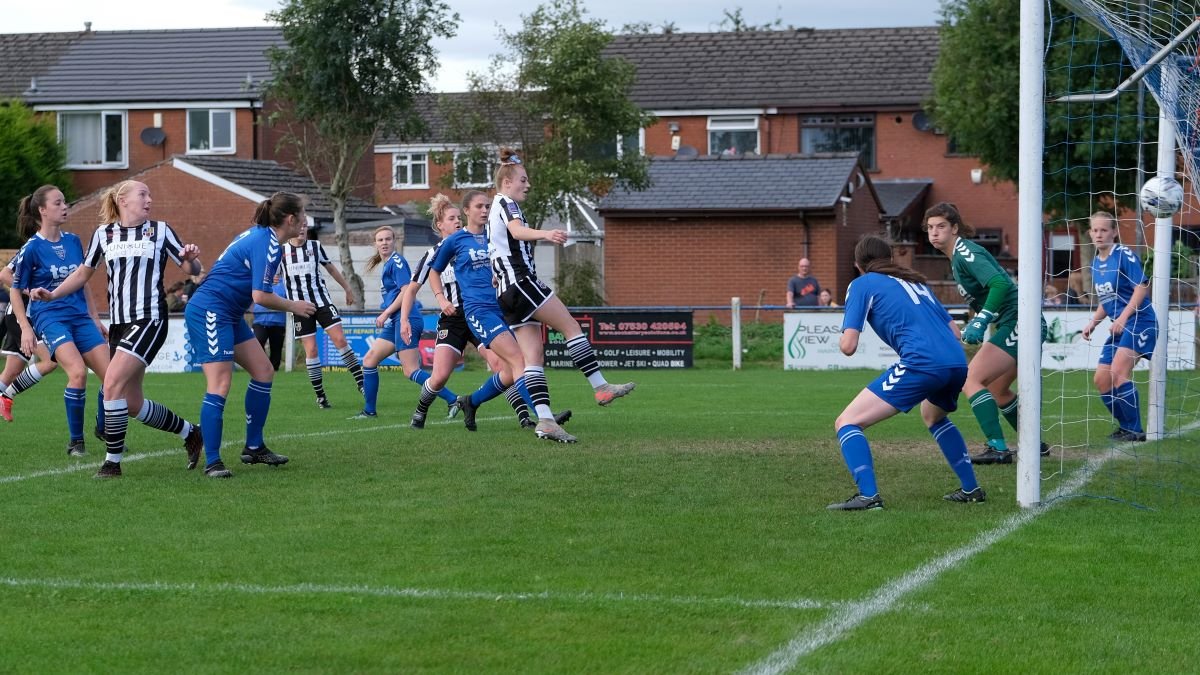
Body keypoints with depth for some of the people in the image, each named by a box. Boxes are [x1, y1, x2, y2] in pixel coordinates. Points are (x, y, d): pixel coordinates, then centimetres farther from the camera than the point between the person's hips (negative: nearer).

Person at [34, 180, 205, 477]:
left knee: (113, 381, -20)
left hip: (150, 320, -5)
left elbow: (190, 269, 7)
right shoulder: (103, 234, 10)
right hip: (119, 324, 5)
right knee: (133, 404, 5)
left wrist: (191, 259, -16)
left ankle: (113, 461, -12)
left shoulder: (160, 230, 4)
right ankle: (190, 432, 27)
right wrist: (51, 295, 7)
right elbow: (83, 273, 19)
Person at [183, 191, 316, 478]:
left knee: (264, 371, 10)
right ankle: (212, 462, -14)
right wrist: (293, 306, -6)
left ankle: (254, 448, 17)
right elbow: (261, 296, -21)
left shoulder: (258, 235, 12)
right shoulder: (267, 244, -18)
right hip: (209, 312, -11)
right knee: (220, 385, -15)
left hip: (229, 314, 11)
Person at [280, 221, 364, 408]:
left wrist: (347, 289, 24)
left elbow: (331, 268, 18)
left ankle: (361, 384, -5)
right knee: (311, 350, -5)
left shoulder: (315, 246, 5)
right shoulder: (281, 250, 0)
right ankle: (320, 396, 5)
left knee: (340, 339, -11)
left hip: (322, 300, 1)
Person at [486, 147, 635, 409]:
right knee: (571, 326, -7)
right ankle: (600, 387, -8)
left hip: (508, 290, 10)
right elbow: (517, 231, -26)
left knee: (534, 355, -2)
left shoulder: (496, 209, 26)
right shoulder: (506, 203, -4)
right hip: (522, 281, -10)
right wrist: (545, 234, -44)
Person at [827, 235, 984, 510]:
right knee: (933, 416, 39)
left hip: (922, 363, -7)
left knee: (847, 422, -1)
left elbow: (848, 346, 2)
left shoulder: (863, 284, 11)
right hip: (958, 362, 7)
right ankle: (970, 489, 36)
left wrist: (842, 339, 24)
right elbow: (954, 332, 25)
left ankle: (868, 496, -19)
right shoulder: (915, 281, 29)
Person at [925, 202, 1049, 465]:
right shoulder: (957, 257, 15)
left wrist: (980, 322, -29)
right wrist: (977, 326, 17)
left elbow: (1000, 284, -28)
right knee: (997, 389, 24)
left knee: (971, 380, -17)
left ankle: (998, 448, -22)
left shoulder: (965, 254, -15)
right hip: (1013, 326, 11)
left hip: (1017, 323, -11)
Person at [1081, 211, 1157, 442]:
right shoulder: (1096, 263, 13)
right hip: (1119, 327, 9)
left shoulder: (1124, 255, -11)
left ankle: (1135, 430, -16)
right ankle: (1125, 426, 20)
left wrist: (1123, 317, -24)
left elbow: (1142, 286, -18)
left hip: (1138, 321, -9)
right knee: (1101, 380, 5)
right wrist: (1093, 323, 10)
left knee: (1118, 372, -24)